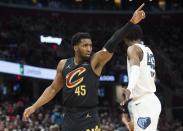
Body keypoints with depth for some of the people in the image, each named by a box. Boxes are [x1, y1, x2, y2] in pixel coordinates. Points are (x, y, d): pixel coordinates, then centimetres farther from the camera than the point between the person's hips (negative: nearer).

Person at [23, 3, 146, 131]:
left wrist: (131, 22, -29)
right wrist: (34, 107, 14)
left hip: (89, 120, -4)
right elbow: (53, 88, 19)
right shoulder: (64, 64, 9)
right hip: (69, 119, 4)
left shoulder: (95, 62, -4)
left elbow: (112, 44, -17)